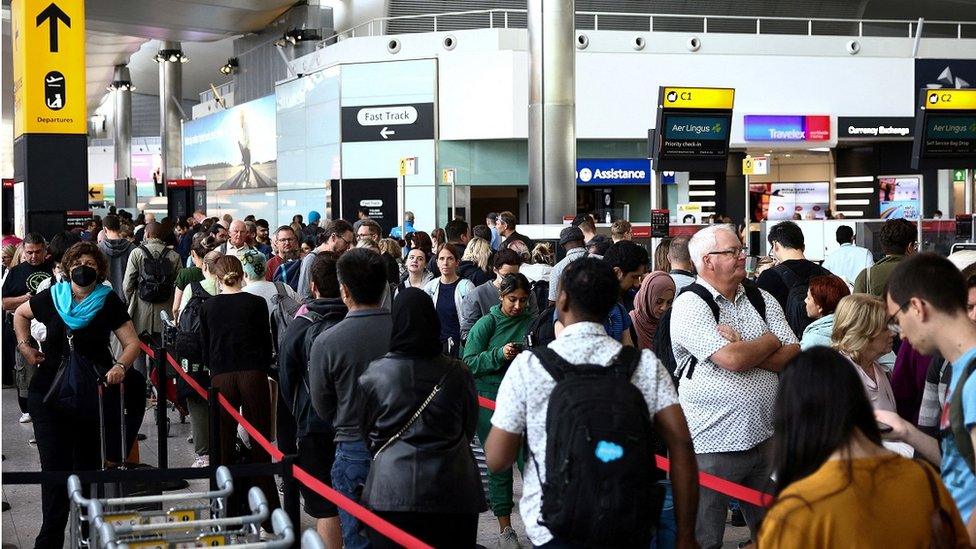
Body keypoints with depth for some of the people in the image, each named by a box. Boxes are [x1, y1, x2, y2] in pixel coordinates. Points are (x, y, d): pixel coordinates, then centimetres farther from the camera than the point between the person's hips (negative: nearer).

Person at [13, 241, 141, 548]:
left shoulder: (109, 302, -4)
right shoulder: (51, 298, 2)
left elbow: (132, 343, -7)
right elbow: (20, 314, 23)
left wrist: (121, 366, -26)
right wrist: (24, 345, 9)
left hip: (93, 393, -1)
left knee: (88, 464, 8)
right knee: (54, 464, -2)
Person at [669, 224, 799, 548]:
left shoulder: (762, 300, 10)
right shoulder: (690, 306, -9)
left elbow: (793, 357, 1)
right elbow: (732, 360, -21)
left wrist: (741, 349, -12)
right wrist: (770, 342, -2)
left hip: (765, 439, 6)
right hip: (712, 446, -5)